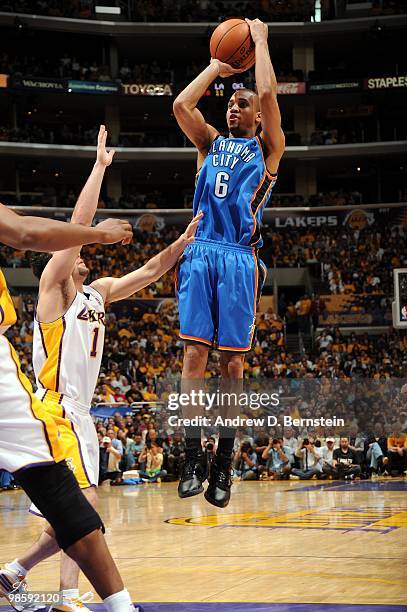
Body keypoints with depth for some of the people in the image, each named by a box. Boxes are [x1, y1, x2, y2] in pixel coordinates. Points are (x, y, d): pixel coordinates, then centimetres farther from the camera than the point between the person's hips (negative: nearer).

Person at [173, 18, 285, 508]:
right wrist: (217, 65, 17)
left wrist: (260, 41, 11)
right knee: (194, 355, -8)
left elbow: (268, 94, -1)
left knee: (232, 361, -3)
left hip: (240, 257, -2)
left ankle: (223, 464, 1)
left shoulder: (266, 148, 14)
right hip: (200, 252, 2)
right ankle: (193, 459, -8)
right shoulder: (210, 142, 23)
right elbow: (181, 105, 8)